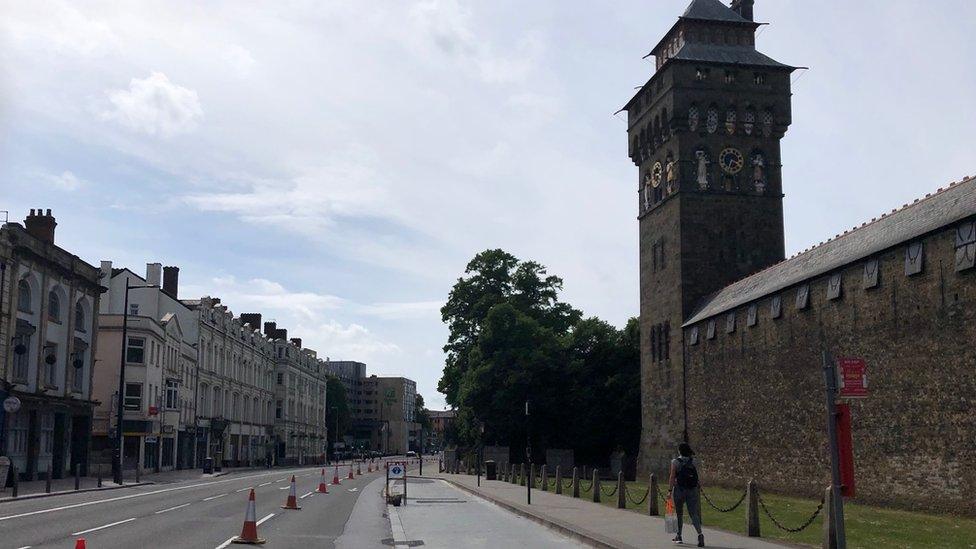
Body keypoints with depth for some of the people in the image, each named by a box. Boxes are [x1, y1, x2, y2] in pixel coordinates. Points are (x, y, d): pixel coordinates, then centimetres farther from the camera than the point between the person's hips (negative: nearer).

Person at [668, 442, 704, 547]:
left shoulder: (675, 462, -6)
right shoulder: (694, 461, 3)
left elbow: (672, 477, -10)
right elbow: (696, 475, 7)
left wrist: (670, 490, -8)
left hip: (679, 490, -2)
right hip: (692, 490, 2)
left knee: (678, 512, 13)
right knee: (693, 513, 1)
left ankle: (679, 536, 21)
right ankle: (700, 533, -19)